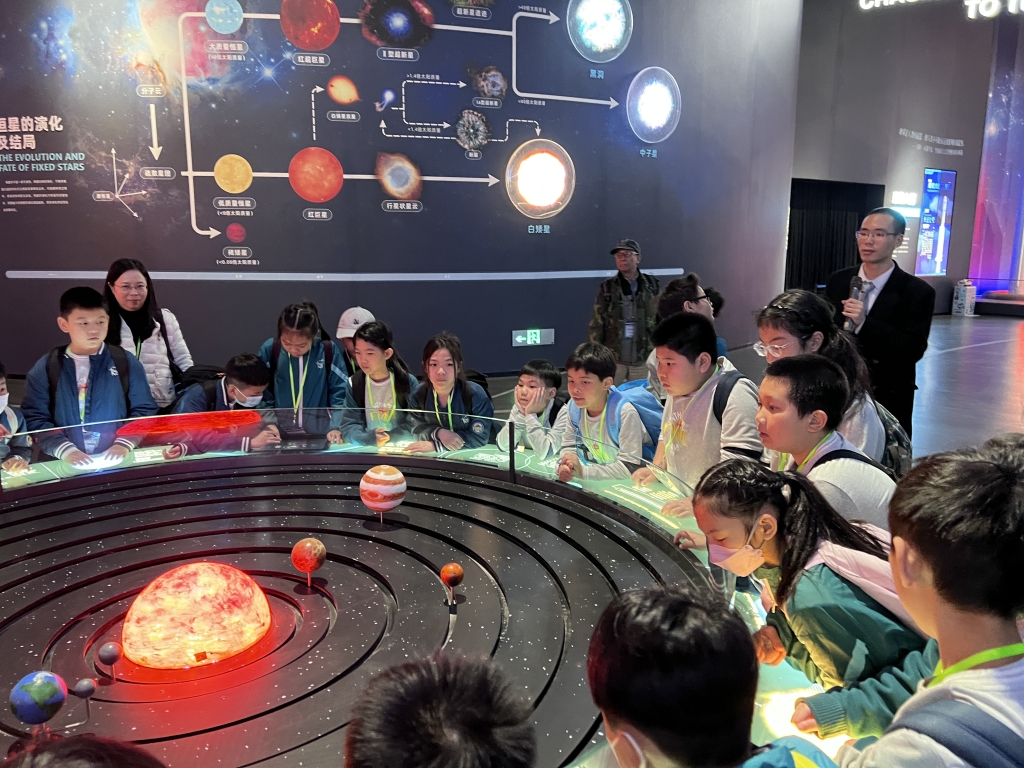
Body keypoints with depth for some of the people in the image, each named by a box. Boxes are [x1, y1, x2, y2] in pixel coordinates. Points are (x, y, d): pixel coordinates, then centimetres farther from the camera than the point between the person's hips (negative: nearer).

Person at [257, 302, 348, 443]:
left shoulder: (329, 351, -5)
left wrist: (335, 427, -11)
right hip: (279, 433, 1)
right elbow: (261, 394, 5)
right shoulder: (269, 349, -2)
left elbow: (340, 393, -1)